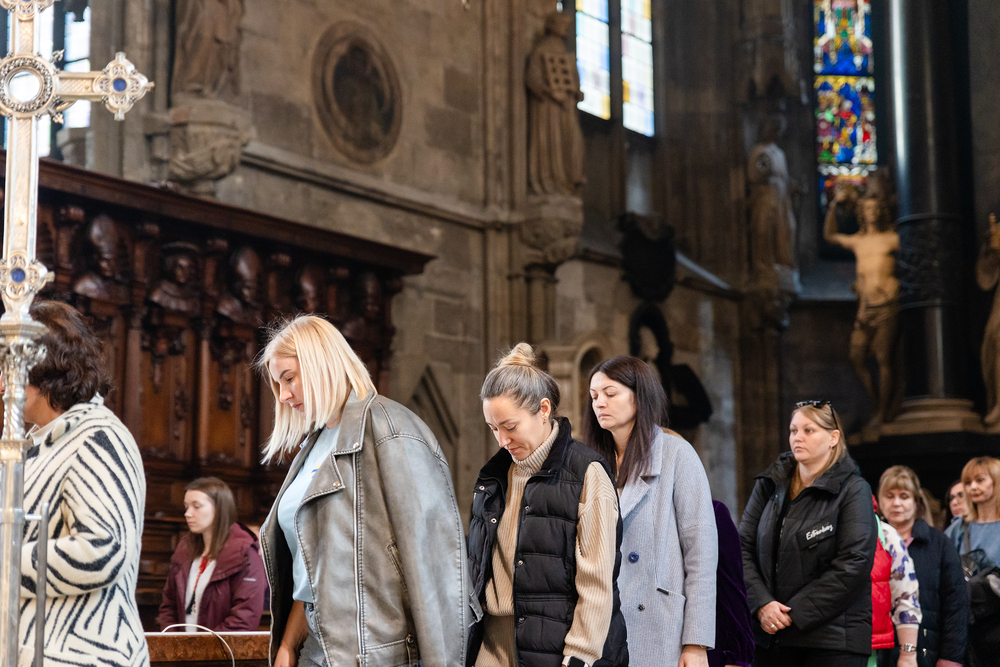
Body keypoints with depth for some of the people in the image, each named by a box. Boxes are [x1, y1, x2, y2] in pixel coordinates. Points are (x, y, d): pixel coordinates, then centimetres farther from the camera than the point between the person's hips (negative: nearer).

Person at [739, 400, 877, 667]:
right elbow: (743, 548, 7)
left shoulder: (852, 489, -1)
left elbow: (853, 565, -10)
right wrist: (761, 604, -9)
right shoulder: (769, 484, 12)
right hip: (770, 635, 4)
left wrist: (795, 613, -12)